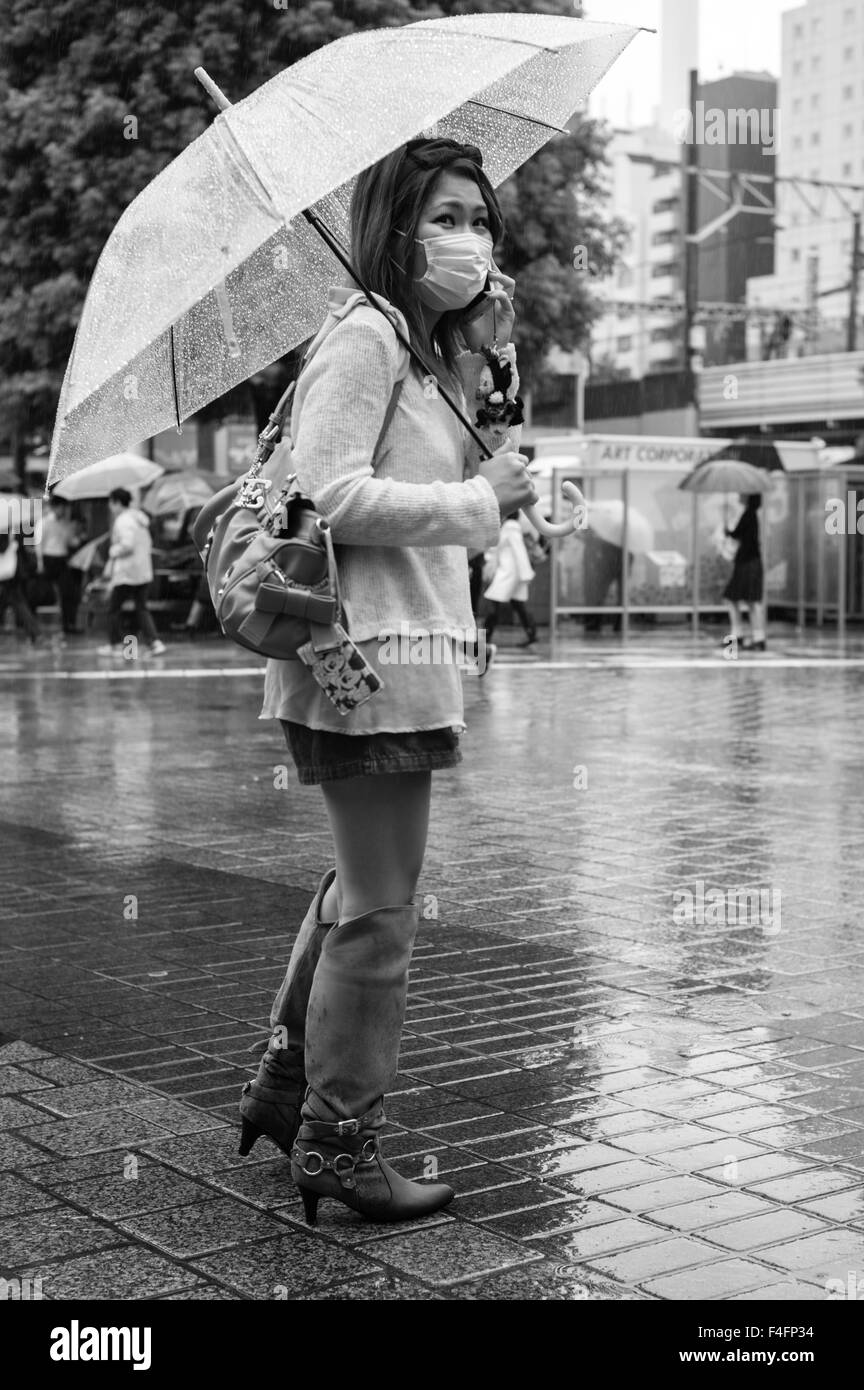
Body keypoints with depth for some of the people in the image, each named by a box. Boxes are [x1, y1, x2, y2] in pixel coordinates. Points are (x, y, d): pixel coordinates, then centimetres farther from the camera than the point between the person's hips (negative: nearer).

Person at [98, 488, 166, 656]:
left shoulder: (123, 521, -14)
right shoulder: (139, 518, 15)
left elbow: (127, 546, -27)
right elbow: (148, 545, 19)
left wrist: (113, 551, -8)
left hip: (126, 573, -9)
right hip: (143, 571, 9)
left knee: (114, 607, 4)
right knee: (142, 608, 10)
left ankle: (116, 646, 10)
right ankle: (154, 642, -3)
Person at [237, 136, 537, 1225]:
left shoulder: (423, 346, 18)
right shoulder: (363, 335, -12)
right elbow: (329, 494, -21)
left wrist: (474, 356, 10)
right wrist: (481, 499, -14)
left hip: (402, 649, 11)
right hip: (374, 656, -11)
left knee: (361, 885, 22)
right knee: (379, 910, -2)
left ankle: (284, 1085, 35)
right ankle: (339, 1145, 11)